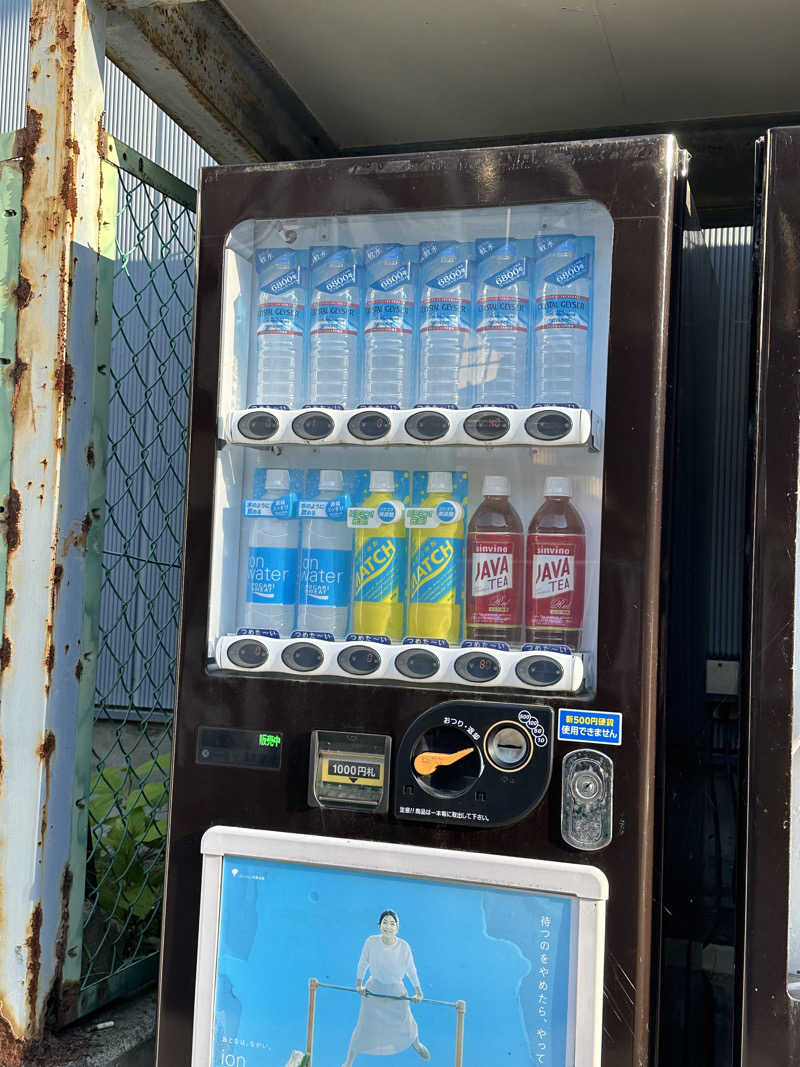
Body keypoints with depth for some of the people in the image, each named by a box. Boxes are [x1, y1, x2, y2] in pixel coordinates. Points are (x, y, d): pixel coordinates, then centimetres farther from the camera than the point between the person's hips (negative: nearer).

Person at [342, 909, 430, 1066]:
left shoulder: (404, 947, -21)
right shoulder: (371, 942, -22)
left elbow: (411, 969, -5)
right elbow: (363, 963, -4)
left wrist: (418, 991, 1)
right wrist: (358, 984, 0)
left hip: (397, 992, 1)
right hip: (374, 991, -1)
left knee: (405, 1021, 21)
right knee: (364, 1026, 4)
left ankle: (415, 1043, 57)